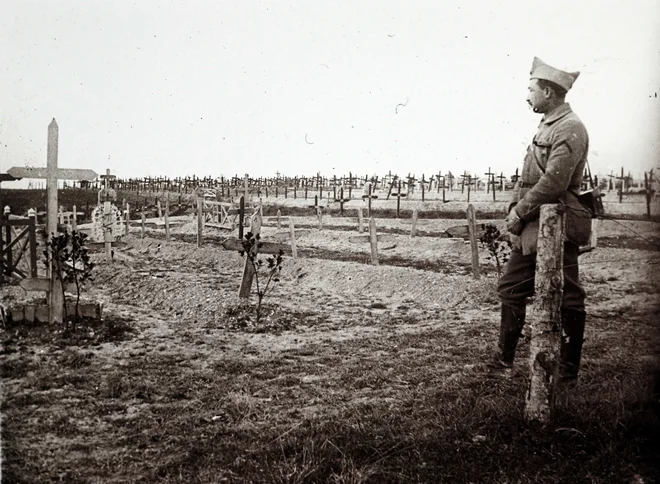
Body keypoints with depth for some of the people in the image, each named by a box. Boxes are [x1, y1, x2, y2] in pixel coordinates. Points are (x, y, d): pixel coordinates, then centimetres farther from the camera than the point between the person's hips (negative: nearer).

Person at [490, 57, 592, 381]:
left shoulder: (570, 129, -13)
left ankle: (568, 371, 13)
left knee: (567, 299, 2)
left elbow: (553, 183, -22)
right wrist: (515, 209, 3)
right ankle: (503, 362, 20)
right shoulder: (547, 126, 17)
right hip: (532, 228, 10)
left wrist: (519, 212, -15)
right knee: (511, 289, 11)